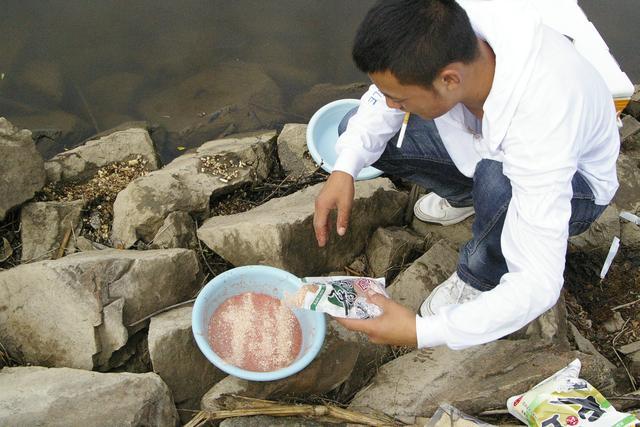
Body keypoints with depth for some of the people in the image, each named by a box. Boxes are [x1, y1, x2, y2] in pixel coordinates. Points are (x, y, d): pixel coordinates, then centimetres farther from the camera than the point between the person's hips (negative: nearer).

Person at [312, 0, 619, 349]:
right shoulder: (446, 29, -29)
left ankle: (479, 279, -7)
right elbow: (386, 97, -8)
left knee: (496, 183, -41)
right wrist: (345, 169, -23)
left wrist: (421, 331, -41)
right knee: (360, 130, -6)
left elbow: (539, 285, -41)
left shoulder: (536, 127, -43)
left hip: (572, 181, -5)